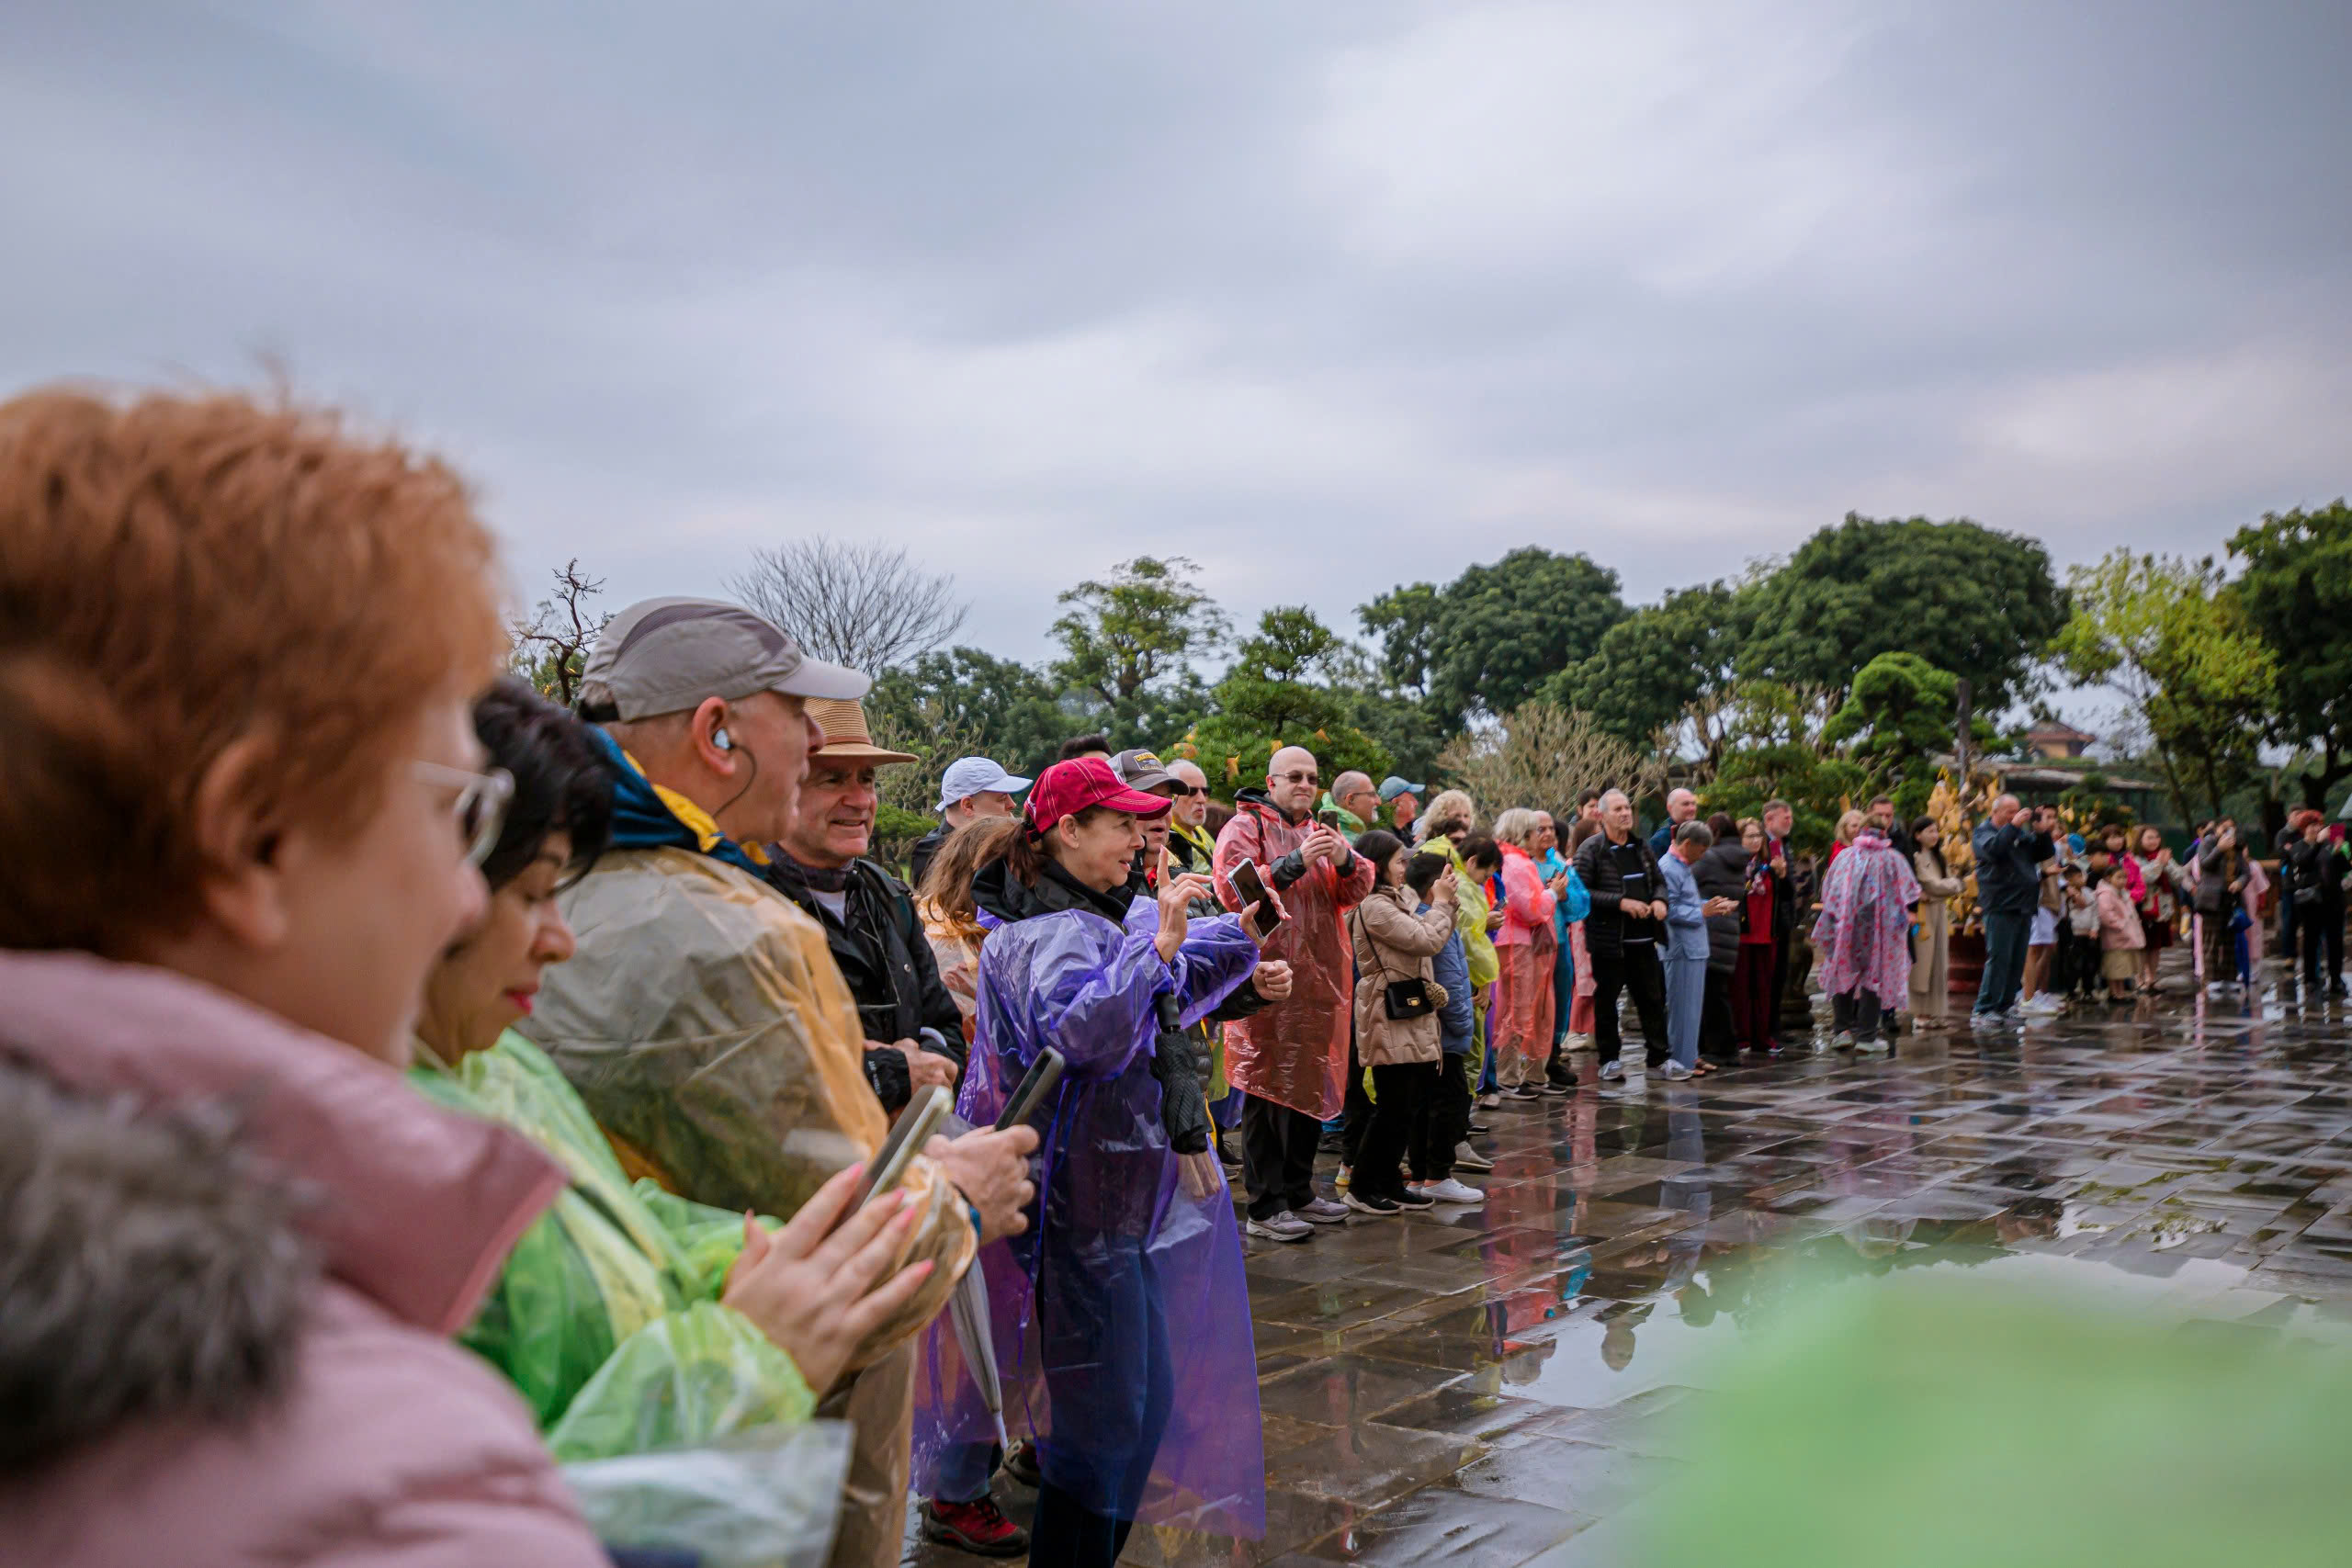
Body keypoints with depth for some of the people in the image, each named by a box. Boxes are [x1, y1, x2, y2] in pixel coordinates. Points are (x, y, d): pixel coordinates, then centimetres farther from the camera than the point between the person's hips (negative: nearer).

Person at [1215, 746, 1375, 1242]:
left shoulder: (1320, 833, 20)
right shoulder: (1244, 828, -3)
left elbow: (1357, 890, 9)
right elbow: (1234, 890, -18)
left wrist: (1345, 861, -12)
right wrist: (1295, 862, -24)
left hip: (1318, 981, 7)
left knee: (1311, 1088, 14)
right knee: (1267, 1090, -5)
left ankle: (1298, 1192, 26)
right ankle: (1264, 1208, 0)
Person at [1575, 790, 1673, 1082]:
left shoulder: (1641, 847, 11)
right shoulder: (1591, 849, -9)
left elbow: (1659, 880, 21)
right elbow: (1581, 891, -16)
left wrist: (1660, 899, -1)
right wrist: (1621, 902, -20)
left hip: (1643, 937, 5)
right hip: (1608, 939, -5)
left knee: (1653, 997, 10)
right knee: (1606, 1000, 4)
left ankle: (1658, 1055, 20)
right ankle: (1609, 1059, 15)